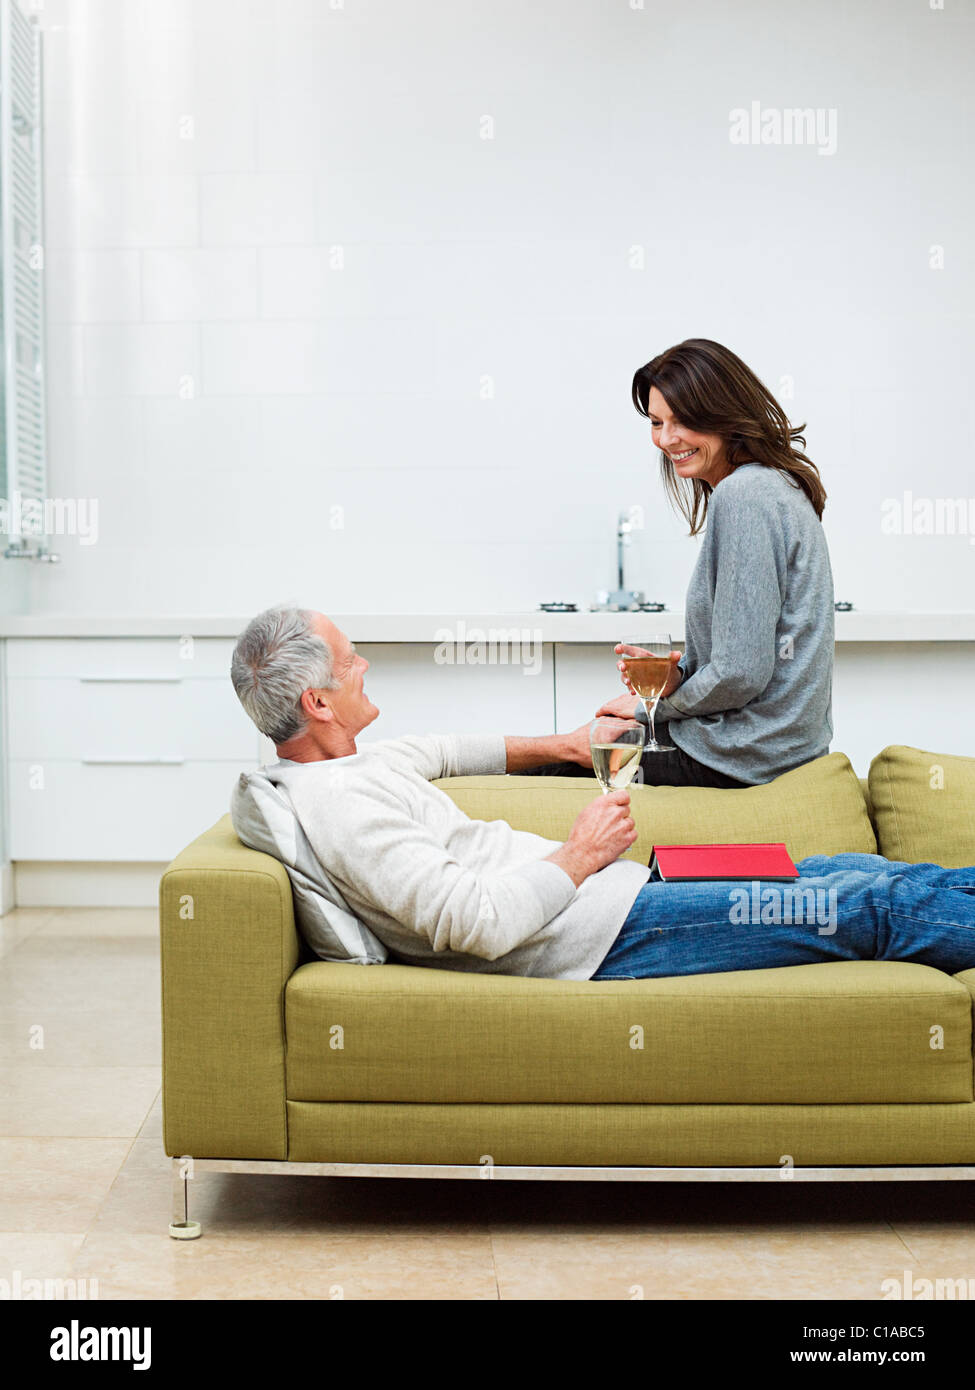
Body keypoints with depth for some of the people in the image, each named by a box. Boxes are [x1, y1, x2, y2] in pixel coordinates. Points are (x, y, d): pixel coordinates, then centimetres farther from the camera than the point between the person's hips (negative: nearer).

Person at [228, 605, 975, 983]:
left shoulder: (336, 767, 9)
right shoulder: (338, 804, -23)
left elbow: (430, 753, 30)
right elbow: (477, 924, -28)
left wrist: (559, 744, 26)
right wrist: (581, 856, -14)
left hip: (615, 889, 10)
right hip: (600, 935, -10)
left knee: (842, 870, 14)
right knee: (869, 904, -3)